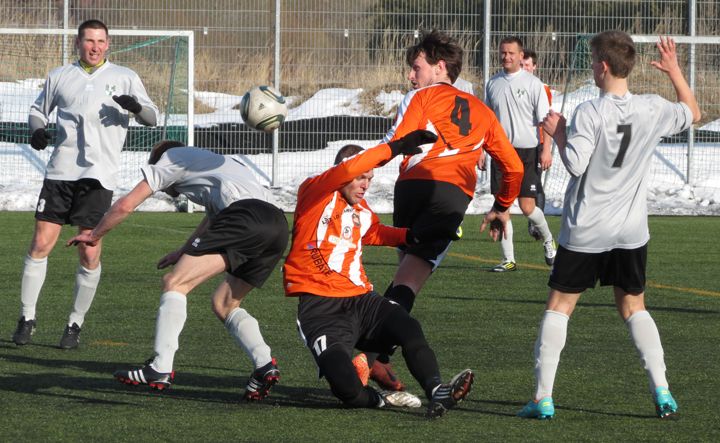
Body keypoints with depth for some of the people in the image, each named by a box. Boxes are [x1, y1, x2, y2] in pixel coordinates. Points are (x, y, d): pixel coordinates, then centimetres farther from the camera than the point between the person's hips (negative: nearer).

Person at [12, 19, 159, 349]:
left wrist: (137, 107, -17)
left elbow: (152, 119, 6)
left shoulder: (124, 78, 8)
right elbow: (39, 108, 24)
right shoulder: (60, 76, 12)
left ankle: (76, 323, 10)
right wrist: (37, 129, 2)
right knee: (41, 244, -4)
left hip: (98, 177, -1)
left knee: (89, 254, -5)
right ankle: (27, 318, 8)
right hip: (60, 172, 1)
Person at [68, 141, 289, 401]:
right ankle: (264, 365, -1)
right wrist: (184, 252, 63)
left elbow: (126, 206, 19)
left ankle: (160, 369, -14)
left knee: (175, 283, -4)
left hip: (245, 217, -8)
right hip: (278, 225, 8)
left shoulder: (170, 158, 20)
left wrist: (94, 235, 33)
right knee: (224, 304, 19)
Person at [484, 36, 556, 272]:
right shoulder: (493, 83, 9)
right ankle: (508, 259, 6)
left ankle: (547, 239, 23)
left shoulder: (532, 83, -4)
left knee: (527, 207, -7)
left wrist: (546, 149, -14)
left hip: (527, 151, -4)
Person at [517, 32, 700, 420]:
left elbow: (575, 164, -20)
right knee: (633, 307, 17)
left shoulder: (590, 113, -16)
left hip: (585, 230, -4)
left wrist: (558, 134, -4)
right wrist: (674, 71, 22)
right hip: (631, 231, 4)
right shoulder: (652, 110, -3)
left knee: (559, 306, 6)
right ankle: (662, 392, 6)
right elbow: (693, 113, 16)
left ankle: (543, 398, 0)